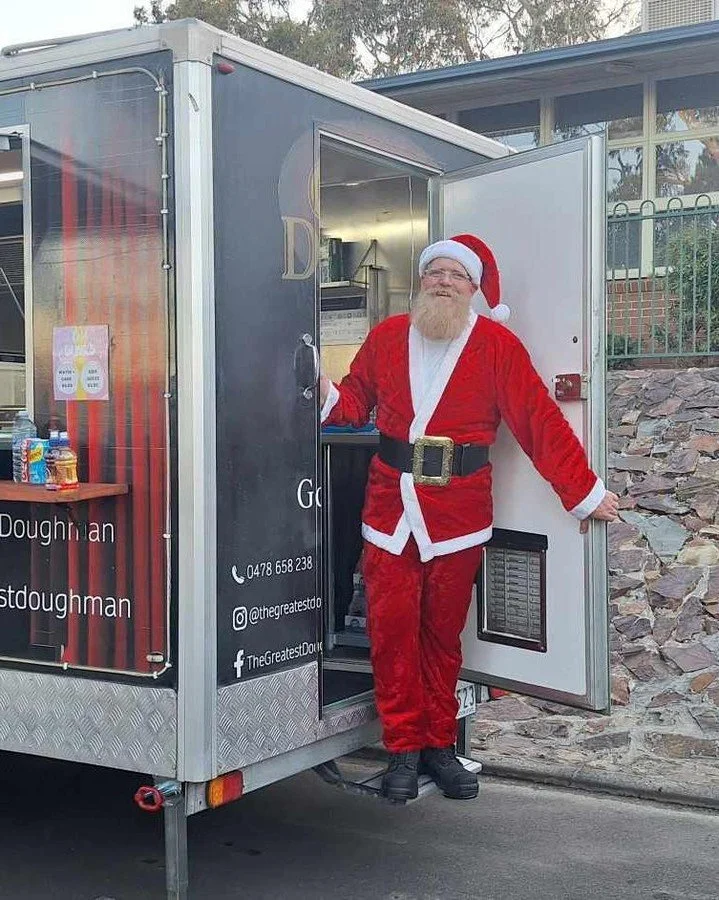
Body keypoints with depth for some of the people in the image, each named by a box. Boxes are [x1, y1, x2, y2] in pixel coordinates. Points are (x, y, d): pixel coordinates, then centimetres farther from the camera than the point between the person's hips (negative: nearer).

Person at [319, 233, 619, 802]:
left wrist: (585, 493, -2)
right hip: (391, 502, 1)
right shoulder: (387, 336, 8)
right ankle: (403, 748, 13)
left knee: (443, 631, 8)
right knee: (391, 628, 0)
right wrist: (328, 397, -8)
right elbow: (357, 399, 15)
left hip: (459, 509, -1)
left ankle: (439, 744, 22)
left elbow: (541, 420, -2)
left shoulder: (496, 344, 0)